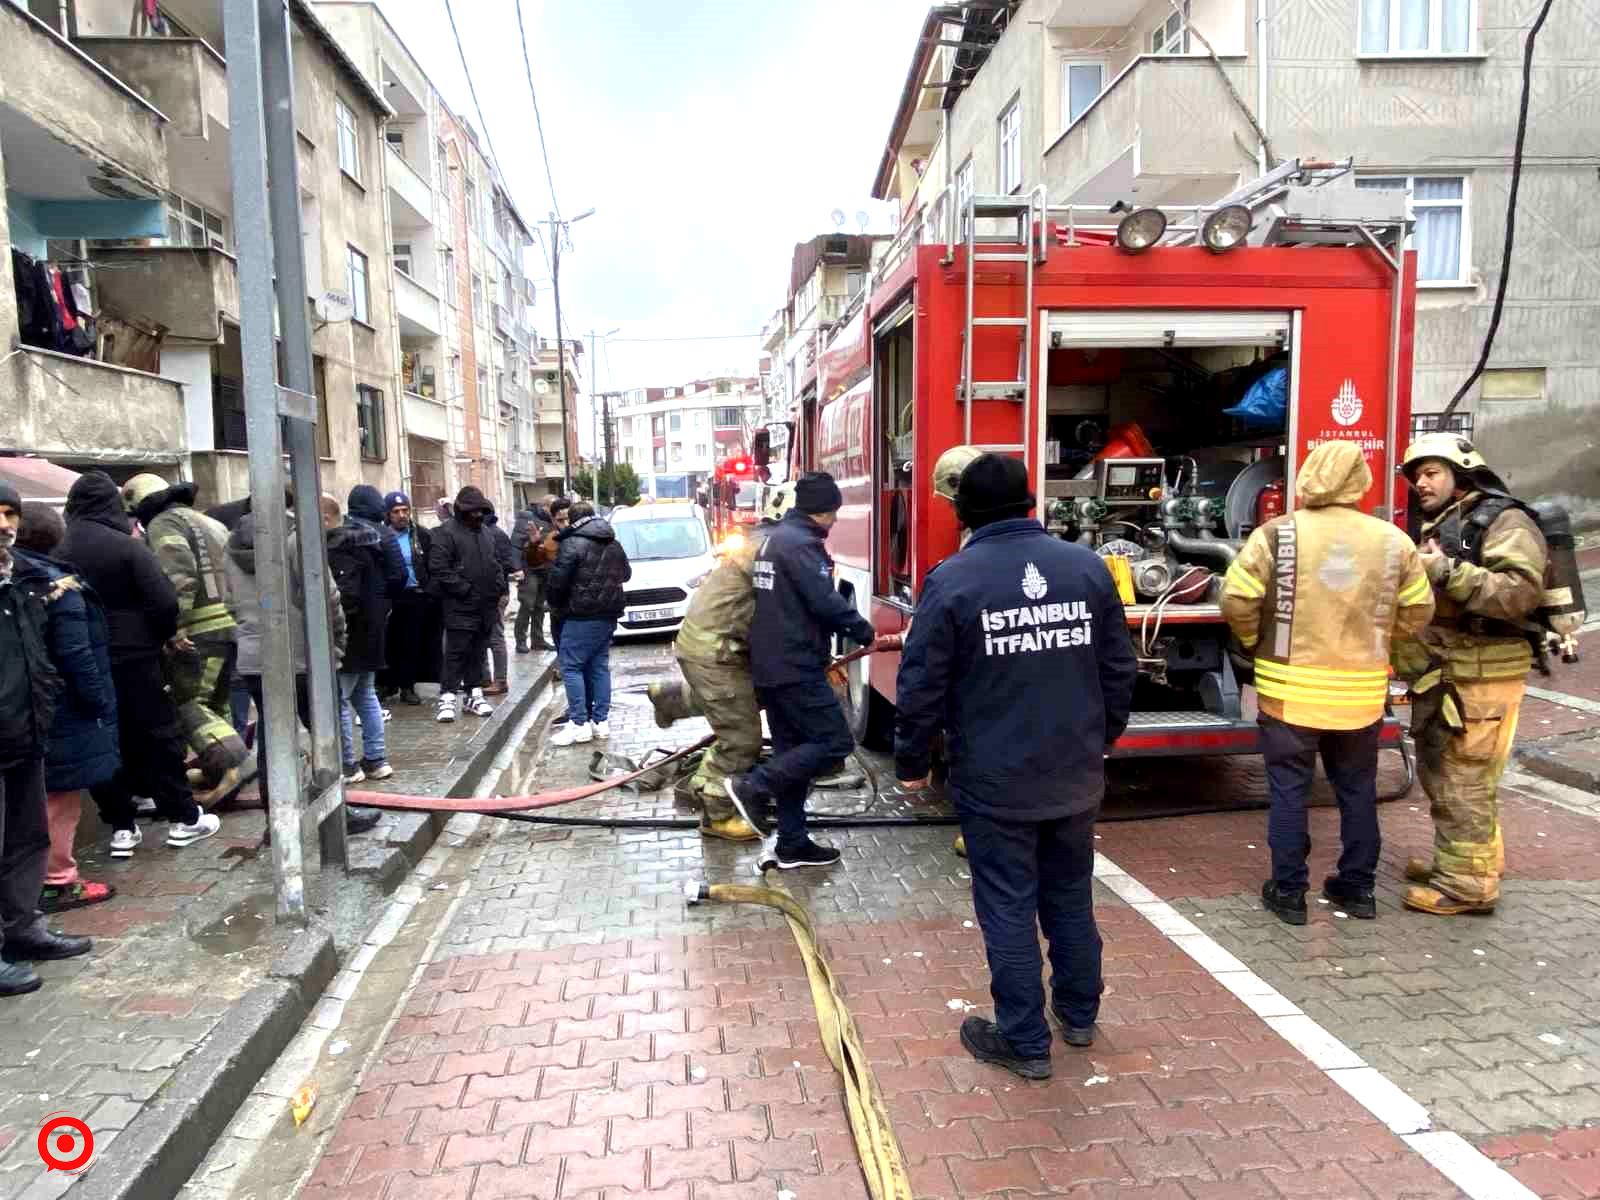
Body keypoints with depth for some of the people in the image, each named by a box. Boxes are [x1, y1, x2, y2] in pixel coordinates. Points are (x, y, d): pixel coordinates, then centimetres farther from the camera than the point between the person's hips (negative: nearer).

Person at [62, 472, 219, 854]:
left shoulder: (59, 552, 0)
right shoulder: (127, 546, -12)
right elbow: (163, 600, -15)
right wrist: (167, 634, 2)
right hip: (133, 657, -4)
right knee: (160, 734, 6)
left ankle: (121, 827, 15)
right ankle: (182, 818, 12)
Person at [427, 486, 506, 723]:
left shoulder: (485, 533, 16)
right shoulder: (446, 533, -9)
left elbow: (496, 564, 25)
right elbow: (439, 569, -16)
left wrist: (499, 587, 9)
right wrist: (465, 589, -18)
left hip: (486, 606, 7)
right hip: (461, 608, -7)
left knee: (478, 654, 14)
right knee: (456, 654, -5)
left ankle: (474, 694, 23)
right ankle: (447, 699, 0)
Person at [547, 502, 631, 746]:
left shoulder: (572, 544, -12)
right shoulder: (614, 544, 12)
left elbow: (558, 580, -15)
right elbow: (626, 574, 24)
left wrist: (555, 604, 1)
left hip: (582, 616, -7)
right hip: (609, 614, 7)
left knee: (571, 666, -2)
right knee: (600, 666, 12)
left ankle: (579, 724, -7)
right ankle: (601, 721, 13)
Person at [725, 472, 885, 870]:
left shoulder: (775, 537, 16)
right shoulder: (800, 542, -15)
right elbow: (827, 603, -22)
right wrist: (866, 633, -7)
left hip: (770, 664, 10)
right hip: (795, 666, -10)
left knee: (792, 750, 13)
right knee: (835, 742, -5)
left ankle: (792, 844, 17)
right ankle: (754, 787, -8)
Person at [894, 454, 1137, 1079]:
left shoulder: (952, 580, -13)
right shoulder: (1087, 565, 0)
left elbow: (922, 685, -11)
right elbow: (1119, 669, 7)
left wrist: (912, 763, 3)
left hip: (995, 783, -4)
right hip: (1077, 775, 5)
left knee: (1009, 910, 8)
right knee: (1071, 897, 21)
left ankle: (1024, 1042, 19)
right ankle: (1079, 1015, 38)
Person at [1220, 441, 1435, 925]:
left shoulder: (1276, 535, -10)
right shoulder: (1392, 540, -1)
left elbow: (1236, 602, -12)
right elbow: (1418, 611, 5)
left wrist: (1254, 642, 7)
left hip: (1290, 690, -3)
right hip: (1362, 693, 3)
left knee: (1289, 790, 9)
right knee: (1357, 789, 18)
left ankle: (1288, 892, 16)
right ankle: (1357, 887, 30)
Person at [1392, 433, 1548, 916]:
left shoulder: (1504, 522, -10)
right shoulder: (1439, 527, 18)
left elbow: (1522, 591, -25)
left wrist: (1449, 573, -28)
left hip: (1480, 680, -9)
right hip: (1439, 678, 9)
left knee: (1464, 783, -4)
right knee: (1439, 774, 17)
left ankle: (1466, 883, 4)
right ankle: (1456, 859, 31)